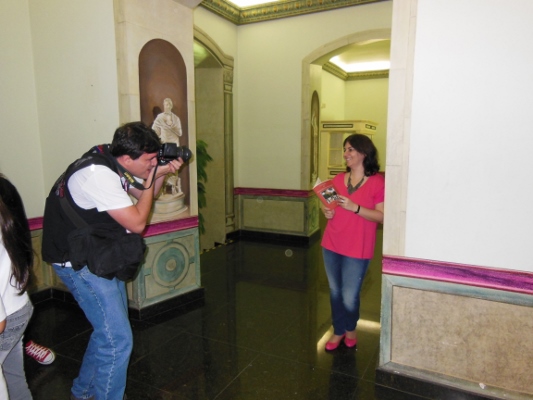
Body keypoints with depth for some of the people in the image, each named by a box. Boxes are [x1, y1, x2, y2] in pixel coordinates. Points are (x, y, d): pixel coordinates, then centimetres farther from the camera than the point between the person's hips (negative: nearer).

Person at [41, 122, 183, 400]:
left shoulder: (111, 162, -1)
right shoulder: (98, 175, -29)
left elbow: (143, 195, 13)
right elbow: (137, 223, -26)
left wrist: (161, 173, -7)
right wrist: (152, 176, -16)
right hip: (78, 262, -10)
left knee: (110, 327, 20)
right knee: (118, 339, -8)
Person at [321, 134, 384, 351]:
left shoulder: (378, 182, -9)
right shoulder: (338, 179, 7)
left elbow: (382, 217, -13)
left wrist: (354, 207, -24)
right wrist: (327, 212, -4)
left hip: (357, 249, -5)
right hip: (331, 245, 5)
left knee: (349, 296, 2)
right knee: (335, 292, 15)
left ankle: (350, 328, 33)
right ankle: (338, 331, 35)